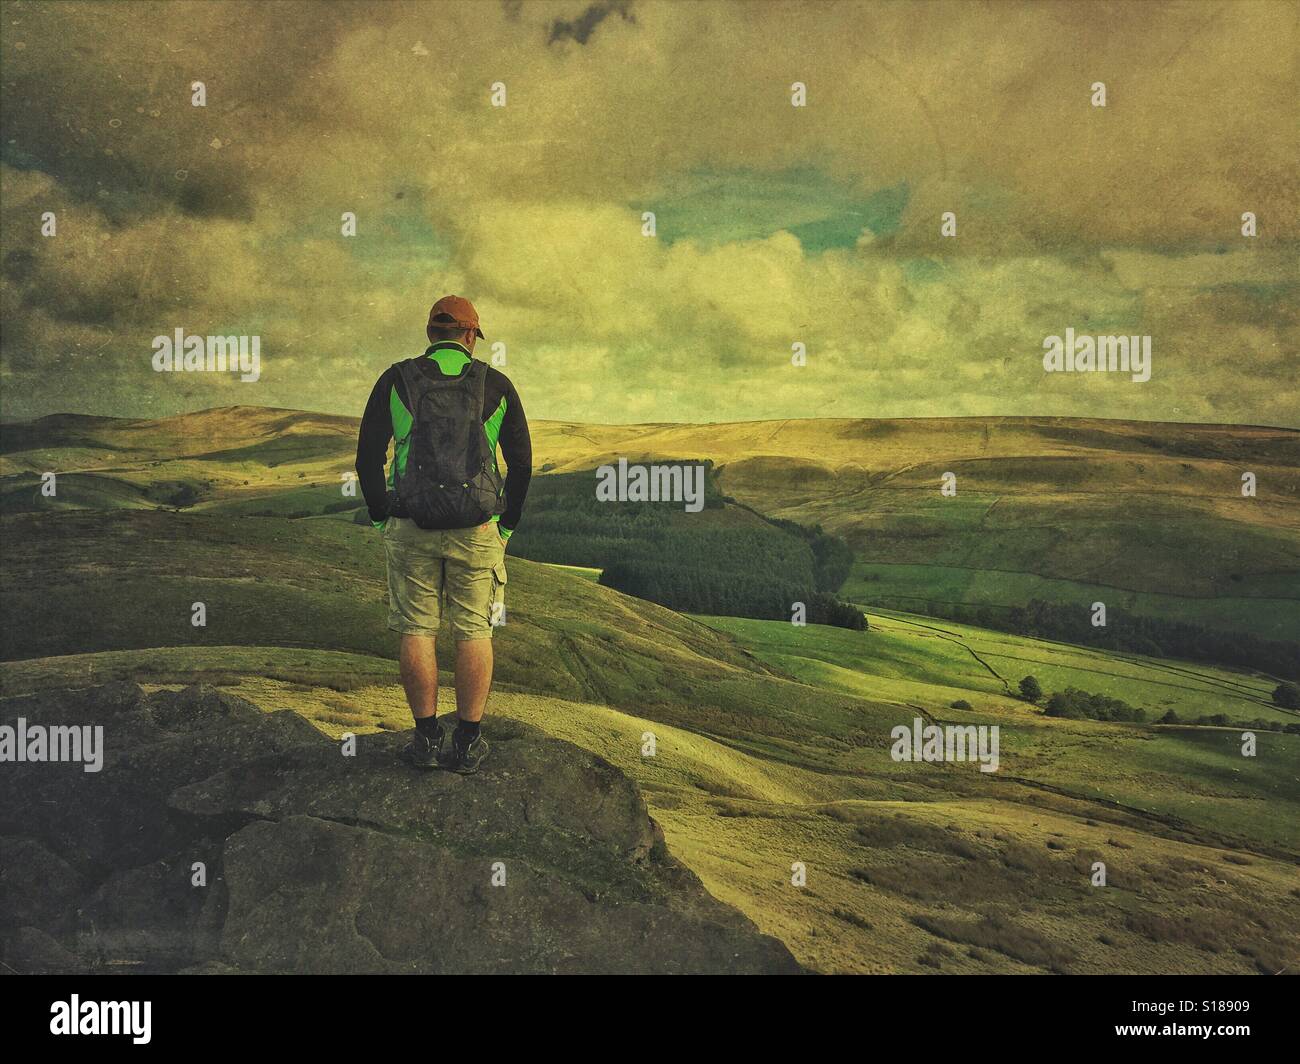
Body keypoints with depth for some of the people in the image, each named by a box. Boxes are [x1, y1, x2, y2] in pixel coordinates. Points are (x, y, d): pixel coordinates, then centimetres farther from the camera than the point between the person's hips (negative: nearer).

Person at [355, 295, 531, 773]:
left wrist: (382, 519, 13)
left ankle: (427, 739, 11)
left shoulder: (395, 381, 4)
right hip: (477, 529, 0)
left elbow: (368, 459, 3)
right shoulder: (496, 385, 5)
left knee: (417, 632, 7)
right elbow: (522, 463, 6)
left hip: (410, 527, 0)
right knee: (474, 632, 7)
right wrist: (507, 526, 16)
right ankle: (468, 742, 9)